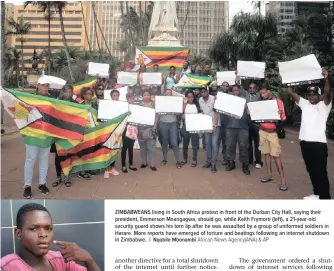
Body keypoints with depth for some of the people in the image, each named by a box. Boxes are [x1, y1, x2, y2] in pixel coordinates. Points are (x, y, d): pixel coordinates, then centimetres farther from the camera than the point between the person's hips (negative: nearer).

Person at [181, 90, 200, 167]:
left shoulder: (197, 104, 5)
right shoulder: (184, 104, 4)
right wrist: (185, 103, -12)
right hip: (185, 126, 1)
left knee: (195, 143, 1)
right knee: (185, 143, 11)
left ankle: (194, 160, 7)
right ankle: (185, 158, 24)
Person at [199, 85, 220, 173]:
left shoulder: (213, 99, -15)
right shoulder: (200, 100, 2)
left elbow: (216, 113, -15)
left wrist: (215, 125, -20)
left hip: (215, 124, -5)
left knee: (214, 144, -10)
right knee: (207, 143, 8)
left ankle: (213, 164, -7)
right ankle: (209, 161, 17)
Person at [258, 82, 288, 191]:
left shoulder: (278, 101, -7)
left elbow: (283, 117, -9)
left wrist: (280, 113, -31)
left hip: (273, 132, -5)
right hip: (262, 131, 5)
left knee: (276, 155, -8)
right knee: (266, 153, 9)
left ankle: (283, 179, -4)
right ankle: (269, 175, 19)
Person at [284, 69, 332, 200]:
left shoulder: (324, 105, 1)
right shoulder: (304, 103, 13)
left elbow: (327, 93, -18)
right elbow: (291, 92, 10)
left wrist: (326, 78, -33)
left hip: (319, 143, -5)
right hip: (305, 142, 5)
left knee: (321, 171, -2)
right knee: (311, 170, 14)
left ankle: (325, 197, 6)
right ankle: (317, 193, 27)